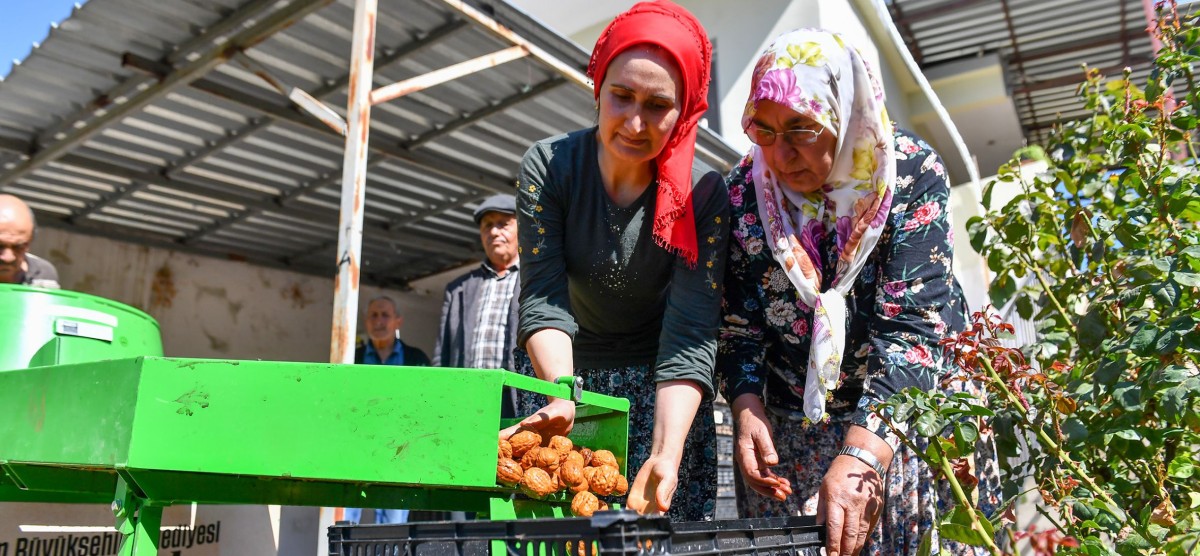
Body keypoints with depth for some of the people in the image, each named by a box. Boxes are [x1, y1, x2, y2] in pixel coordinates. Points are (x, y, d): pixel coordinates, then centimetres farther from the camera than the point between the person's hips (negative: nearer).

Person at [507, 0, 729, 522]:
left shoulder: (704, 194, -17)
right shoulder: (548, 166, -14)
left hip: (658, 382, 0)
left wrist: (666, 452, -36)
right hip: (560, 368, 1)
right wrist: (562, 395, -37)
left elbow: (692, 332, -24)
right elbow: (543, 300, -20)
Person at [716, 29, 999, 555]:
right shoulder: (743, 189, -9)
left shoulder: (912, 173, -18)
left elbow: (915, 324, -26)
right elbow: (737, 320, -2)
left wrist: (862, 454, -37)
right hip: (788, 435, 2)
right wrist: (748, 408, -19)